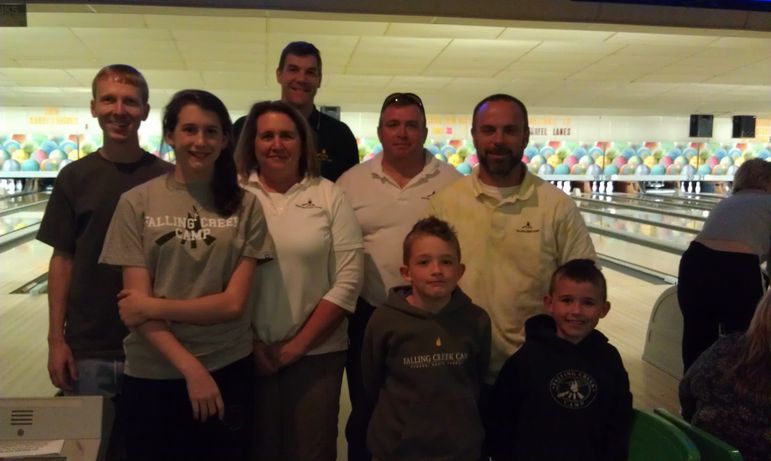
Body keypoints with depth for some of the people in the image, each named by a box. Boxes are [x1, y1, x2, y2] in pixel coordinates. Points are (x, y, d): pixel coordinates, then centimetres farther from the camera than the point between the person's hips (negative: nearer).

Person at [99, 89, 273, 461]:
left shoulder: (245, 205, -3)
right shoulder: (136, 202, -4)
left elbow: (233, 304, -8)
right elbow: (137, 303, -8)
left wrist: (154, 306, -12)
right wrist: (190, 367, -14)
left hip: (228, 371, 1)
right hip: (153, 375, 0)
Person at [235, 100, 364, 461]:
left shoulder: (329, 195, 1)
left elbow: (348, 280, -3)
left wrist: (298, 344, -6)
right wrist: (250, 344, -6)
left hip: (317, 353, 0)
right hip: (247, 354, 0)